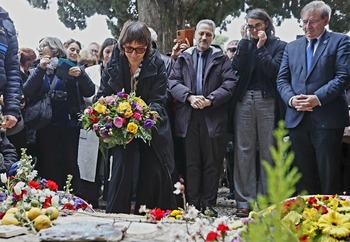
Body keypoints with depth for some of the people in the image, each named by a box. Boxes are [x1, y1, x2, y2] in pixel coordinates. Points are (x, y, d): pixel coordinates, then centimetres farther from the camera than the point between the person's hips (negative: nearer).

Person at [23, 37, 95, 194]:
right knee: (48, 166, 2)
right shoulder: (40, 69, 10)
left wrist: (81, 75, -18)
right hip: (46, 126, 2)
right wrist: (40, 69, -13)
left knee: (70, 164, -1)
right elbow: (27, 92, -4)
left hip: (70, 125, -1)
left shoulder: (73, 68, 6)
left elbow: (90, 92, -1)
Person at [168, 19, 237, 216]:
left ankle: (209, 204, 8)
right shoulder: (183, 58, 15)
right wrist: (189, 97, -12)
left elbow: (230, 83, -3)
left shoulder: (222, 59, 8)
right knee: (192, 163, 4)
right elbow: (173, 81, 5)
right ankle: (193, 204, 10)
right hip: (189, 117, 2)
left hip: (214, 117, -1)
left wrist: (210, 99, -14)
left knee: (213, 163, 1)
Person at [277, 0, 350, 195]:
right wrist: (291, 98, -8)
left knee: (328, 175, 0)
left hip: (327, 119, -4)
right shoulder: (292, 47, 18)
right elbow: (282, 79, 12)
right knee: (304, 174, 9)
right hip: (298, 119, 5)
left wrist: (318, 98, -17)